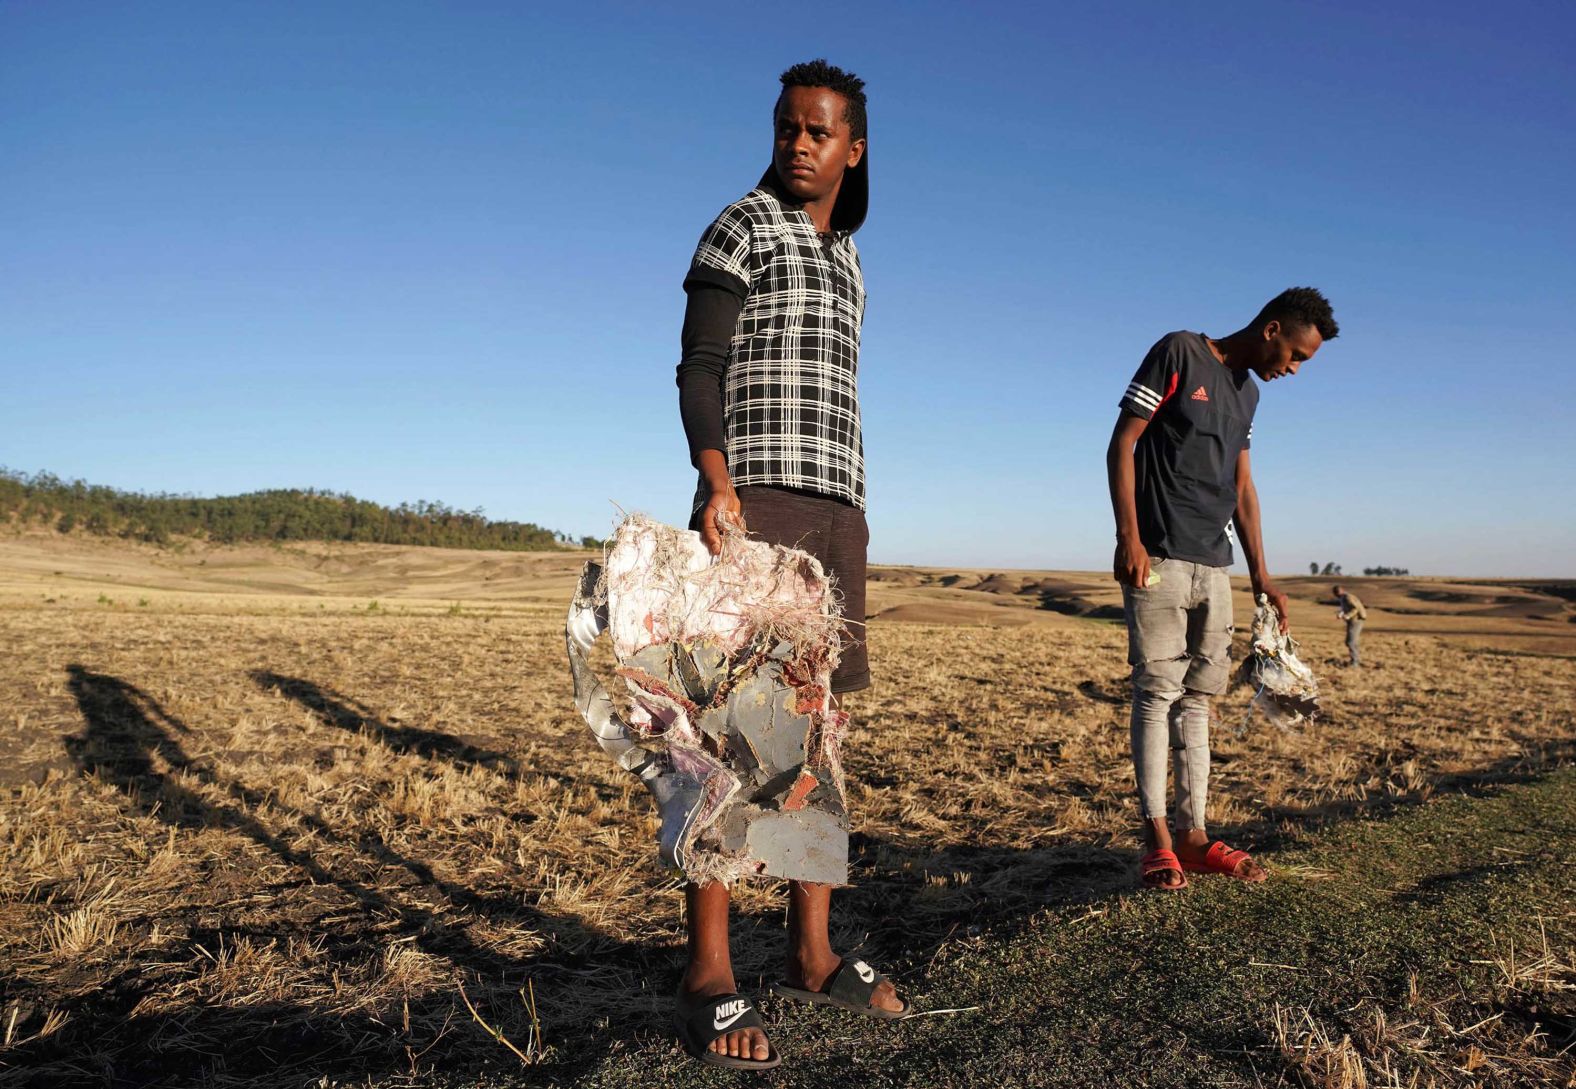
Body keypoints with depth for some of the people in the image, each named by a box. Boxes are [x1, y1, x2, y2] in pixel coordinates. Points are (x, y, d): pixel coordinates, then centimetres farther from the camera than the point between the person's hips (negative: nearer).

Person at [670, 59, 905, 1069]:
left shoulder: (847, 260, 25)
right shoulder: (742, 227, 4)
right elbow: (699, 369, -6)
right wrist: (716, 484, -22)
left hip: (836, 507, 7)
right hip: (754, 499, -7)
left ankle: (813, 952, 13)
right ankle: (710, 973, -4)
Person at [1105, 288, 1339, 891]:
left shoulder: (1247, 393, 19)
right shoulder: (1179, 353, -3)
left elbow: (1242, 486, 21)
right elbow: (1122, 443, -9)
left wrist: (1261, 573, 17)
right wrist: (1129, 538, -16)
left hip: (1213, 566, 7)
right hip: (1157, 558, -7)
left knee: (1196, 698, 7)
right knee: (1157, 693, -7)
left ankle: (1193, 835, 12)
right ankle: (1157, 837, -1)